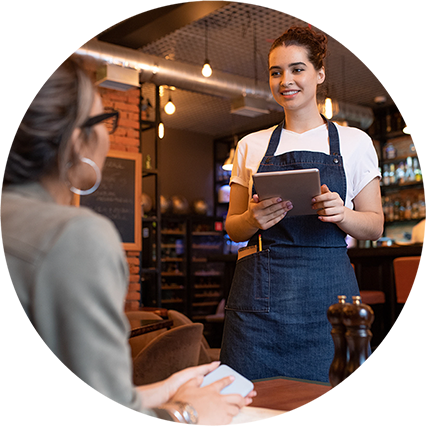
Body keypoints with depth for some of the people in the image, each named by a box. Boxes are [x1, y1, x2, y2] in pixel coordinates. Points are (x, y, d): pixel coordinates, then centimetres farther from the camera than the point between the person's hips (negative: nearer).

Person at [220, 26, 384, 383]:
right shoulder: (251, 146, 12)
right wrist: (253, 219, -9)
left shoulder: (354, 142, 8)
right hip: (260, 293, 1)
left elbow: (375, 225, 7)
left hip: (327, 290, -1)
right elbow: (233, 227, 13)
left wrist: (342, 214, -13)